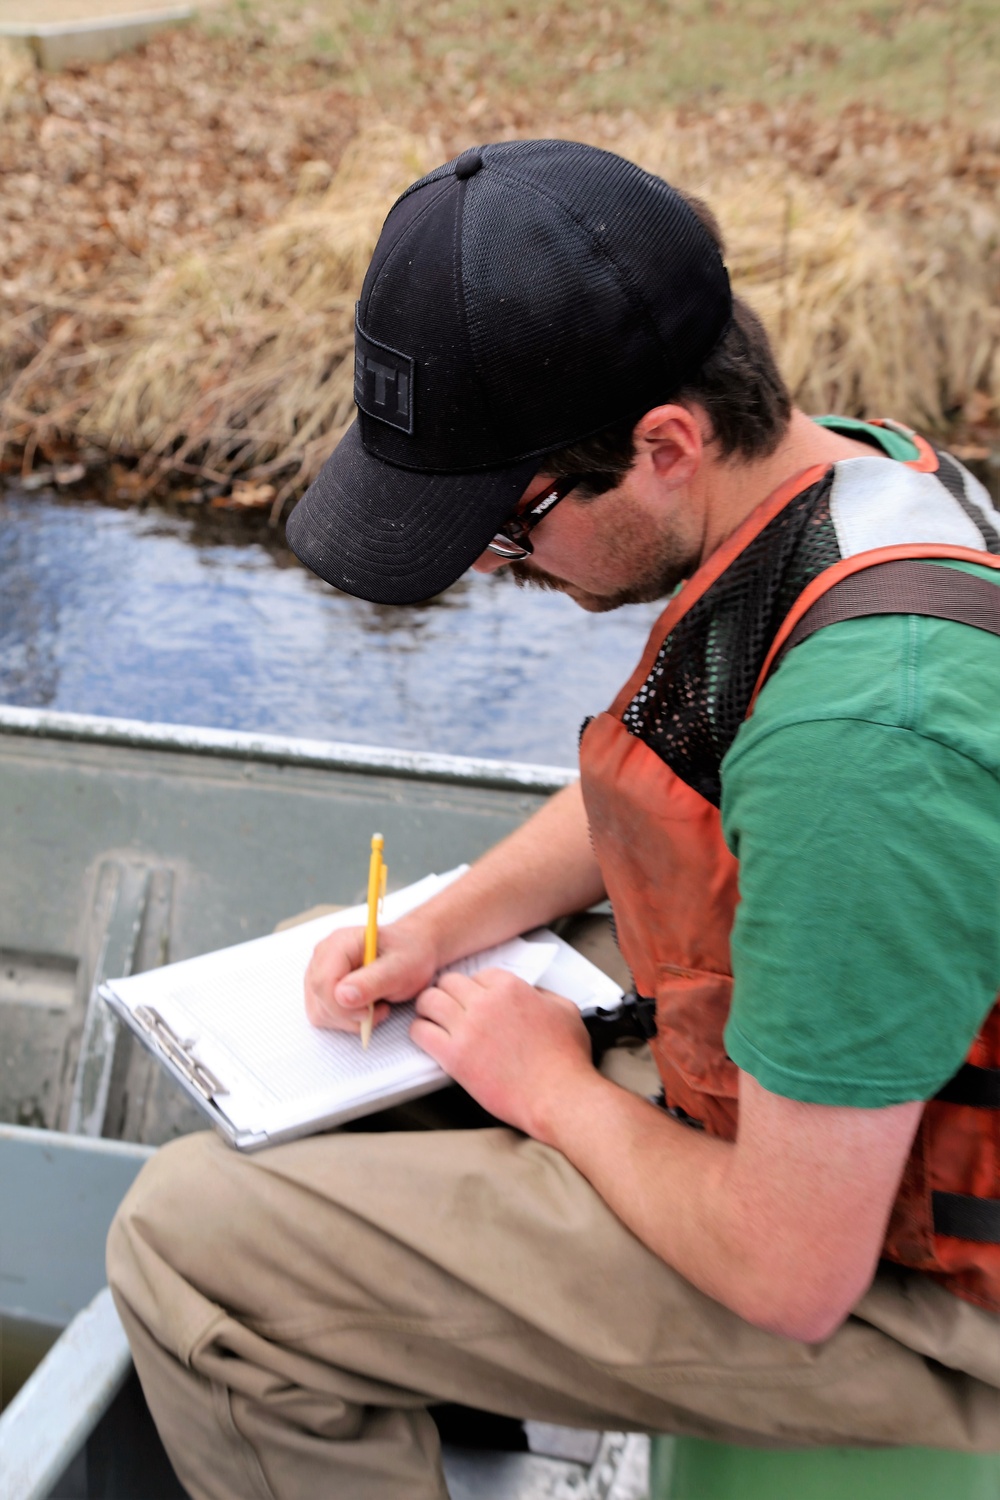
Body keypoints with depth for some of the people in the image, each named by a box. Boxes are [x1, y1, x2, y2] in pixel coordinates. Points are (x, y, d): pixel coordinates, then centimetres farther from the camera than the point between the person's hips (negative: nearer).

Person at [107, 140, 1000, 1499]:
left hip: (890, 1282, -9)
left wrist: (555, 1088, -13)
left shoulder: (860, 730, -38)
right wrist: (443, 925, -1)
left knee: (186, 1244, -14)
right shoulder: (851, 468, -6)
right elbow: (650, 786, 12)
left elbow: (793, 1276, -29)